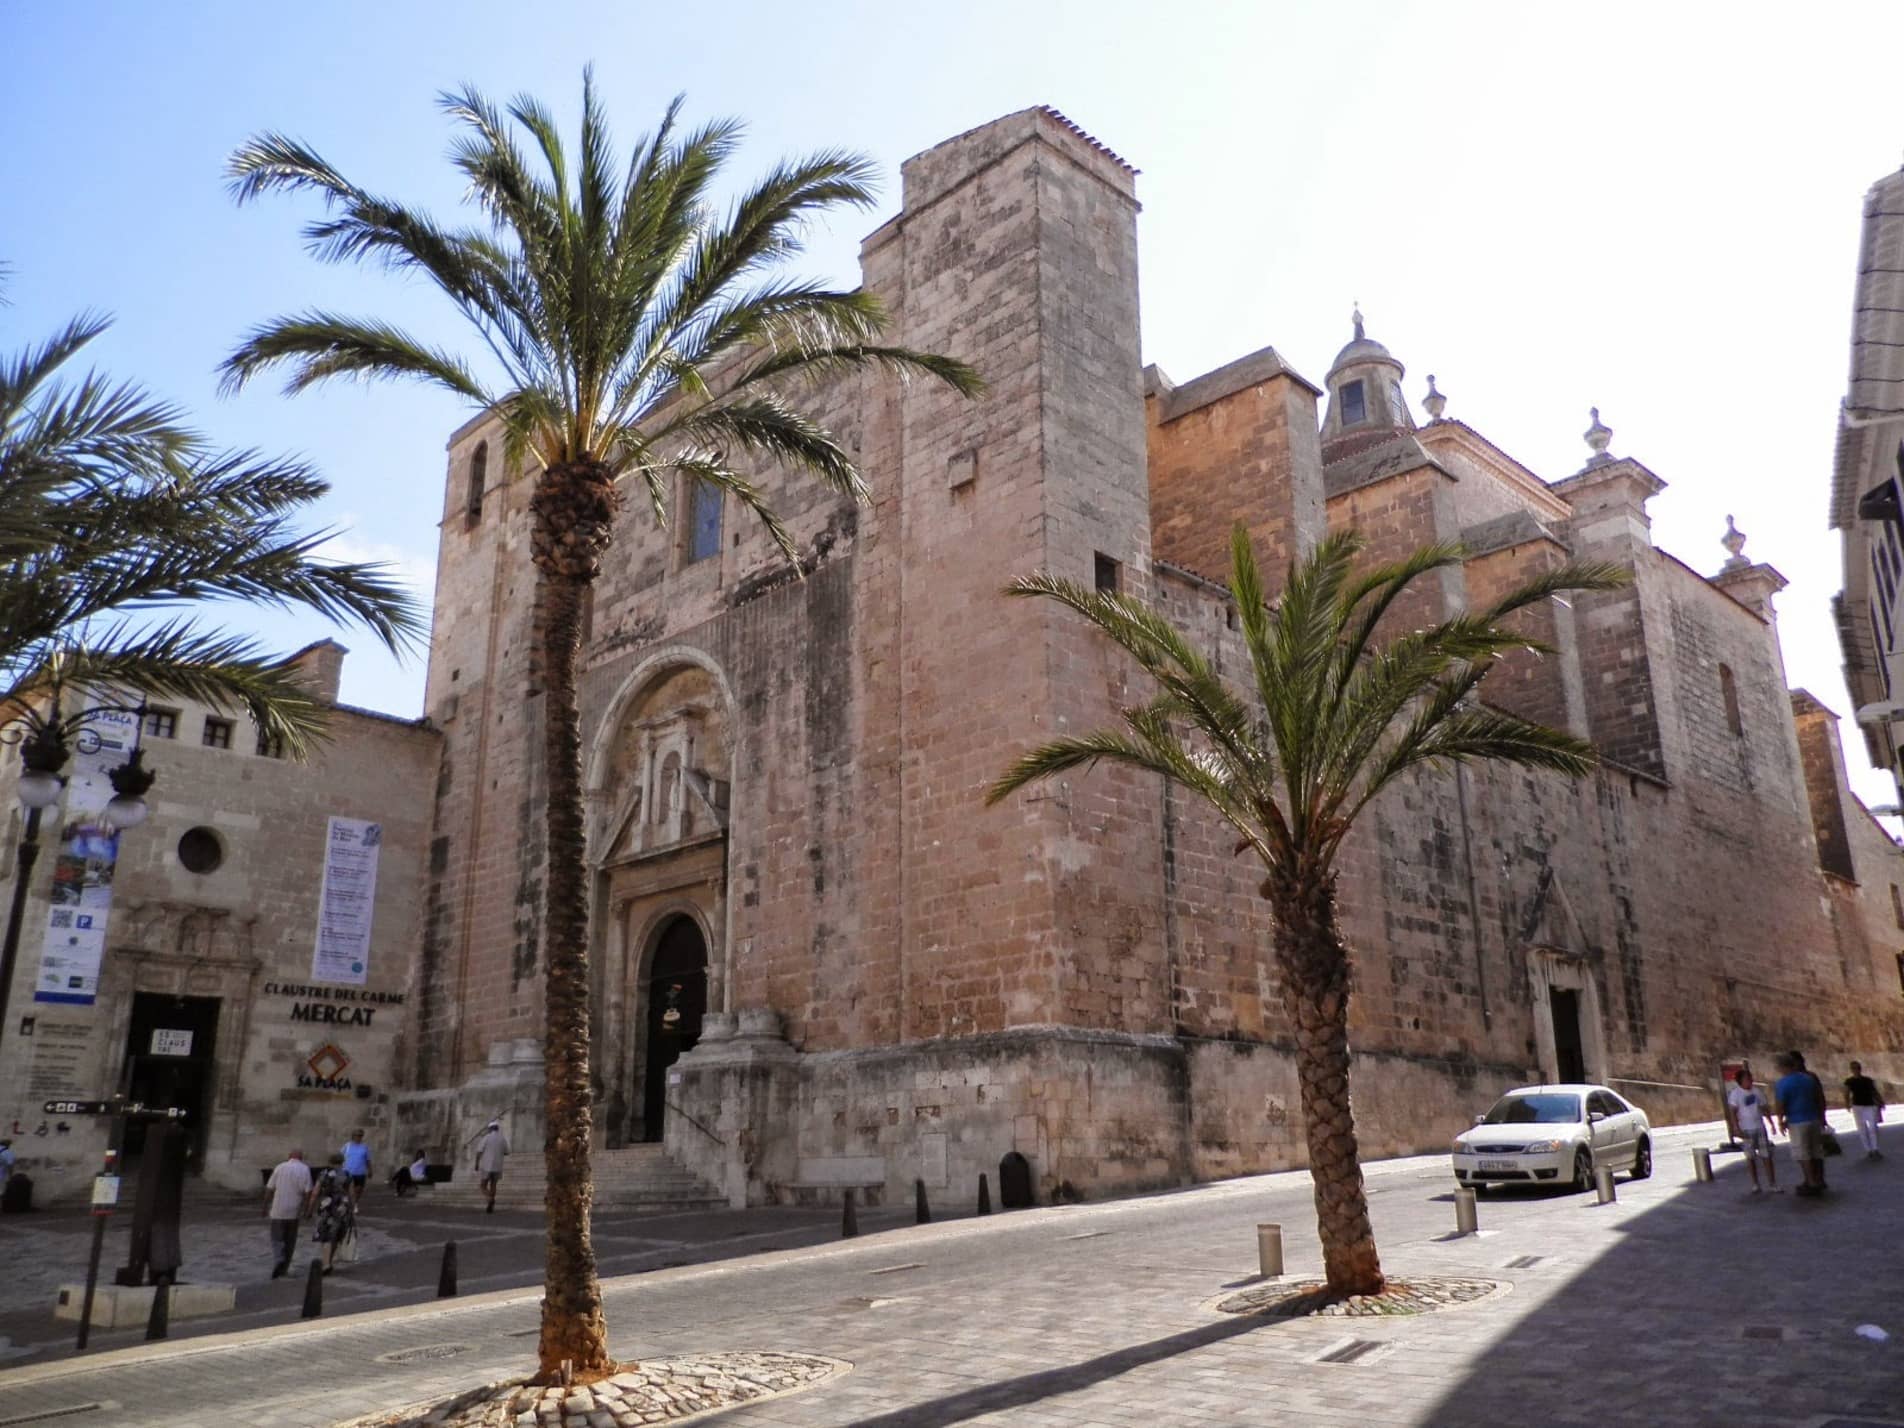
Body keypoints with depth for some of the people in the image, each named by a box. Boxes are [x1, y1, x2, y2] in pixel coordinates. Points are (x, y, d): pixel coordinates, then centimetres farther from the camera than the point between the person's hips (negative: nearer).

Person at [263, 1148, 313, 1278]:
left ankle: (279, 1260, -19)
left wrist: (266, 1207, 8)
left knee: (277, 1239, 6)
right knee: (290, 1240, 13)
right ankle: (283, 1269, 16)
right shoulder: (305, 1169, -1)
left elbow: (269, 1189, 0)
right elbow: (308, 1192, -8)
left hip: (278, 1210, 0)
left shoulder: (280, 1167, 1)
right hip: (294, 1211, 0)